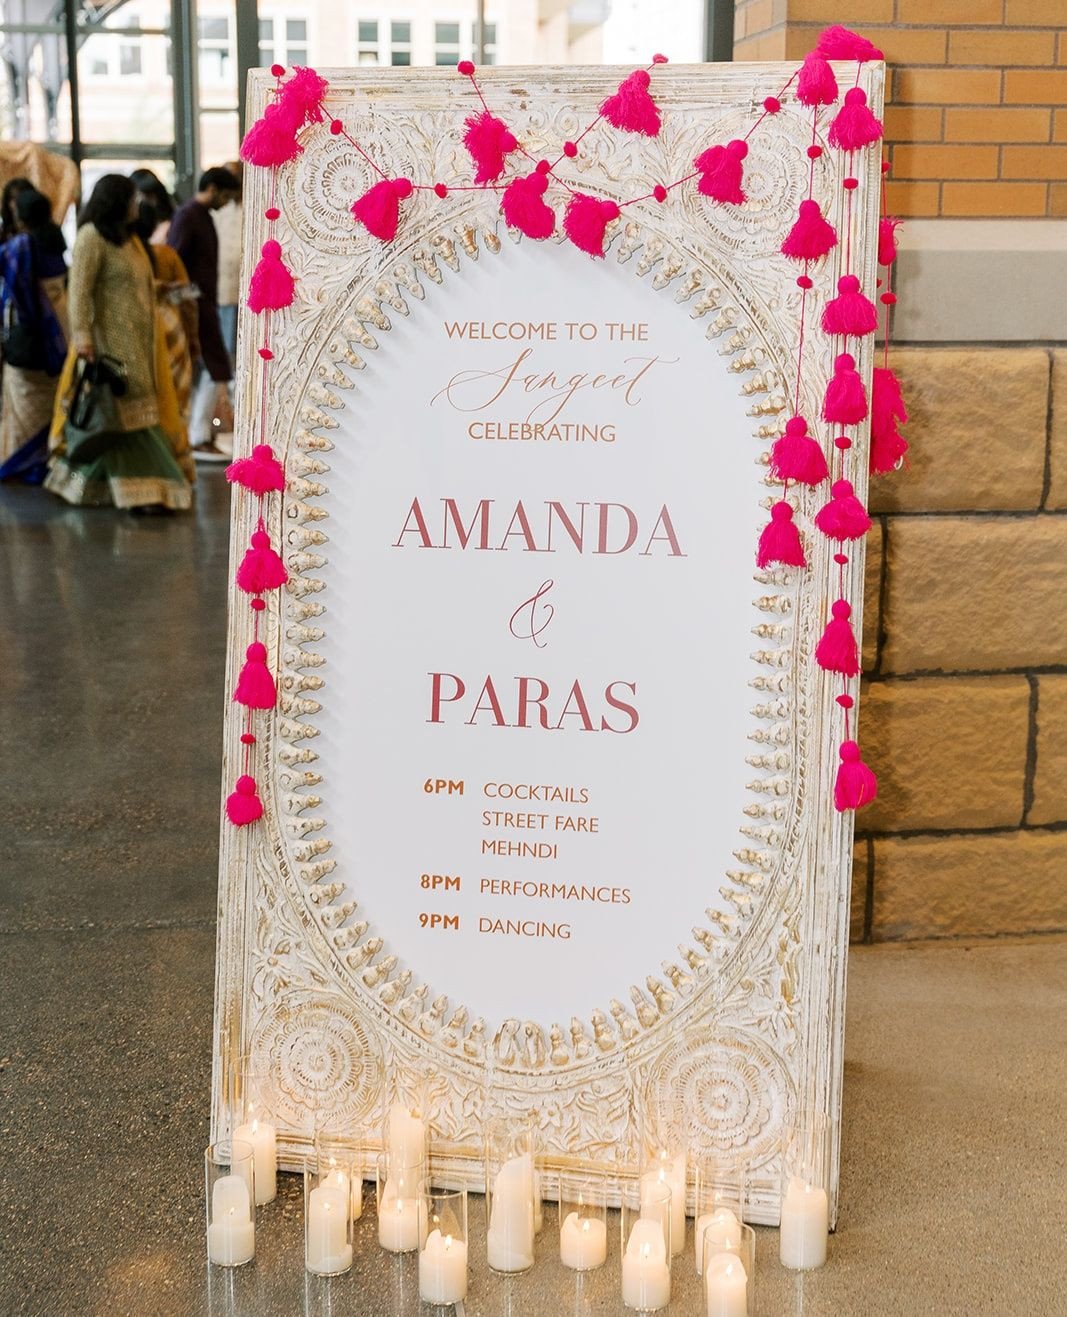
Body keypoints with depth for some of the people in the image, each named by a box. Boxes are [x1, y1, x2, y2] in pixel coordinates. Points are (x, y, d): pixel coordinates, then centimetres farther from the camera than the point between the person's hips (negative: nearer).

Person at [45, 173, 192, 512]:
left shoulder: (128, 237, 17)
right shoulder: (92, 237, -9)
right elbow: (79, 291, -16)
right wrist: (82, 335, -24)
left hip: (136, 341, 8)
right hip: (110, 340, -8)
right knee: (124, 413, -6)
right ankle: (137, 489, -5)